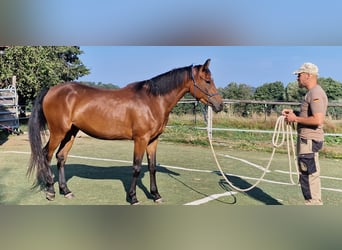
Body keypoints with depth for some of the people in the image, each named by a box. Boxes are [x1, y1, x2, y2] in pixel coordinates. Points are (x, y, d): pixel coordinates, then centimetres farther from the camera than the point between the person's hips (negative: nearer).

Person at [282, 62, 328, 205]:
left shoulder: (316, 93, -16)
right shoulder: (312, 93, 16)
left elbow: (318, 120, -25)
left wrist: (296, 119, -16)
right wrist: (294, 113, 12)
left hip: (310, 141, -11)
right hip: (306, 140, 11)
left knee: (309, 176, -7)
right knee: (307, 176, 17)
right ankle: (313, 204, 28)